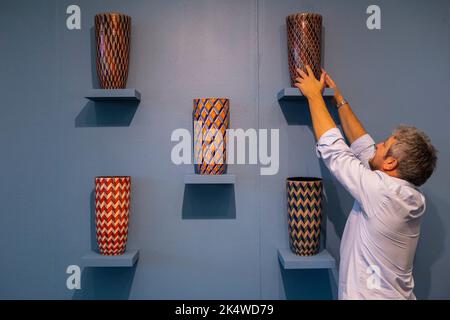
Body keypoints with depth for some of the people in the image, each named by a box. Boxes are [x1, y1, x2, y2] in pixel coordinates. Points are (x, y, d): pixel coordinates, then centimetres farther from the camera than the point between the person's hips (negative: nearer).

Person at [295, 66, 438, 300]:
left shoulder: (383, 191, -27)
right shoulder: (412, 198, -4)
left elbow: (332, 148, -20)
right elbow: (362, 147, 3)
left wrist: (314, 95, -9)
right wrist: (339, 99, 9)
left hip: (368, 294, -7)